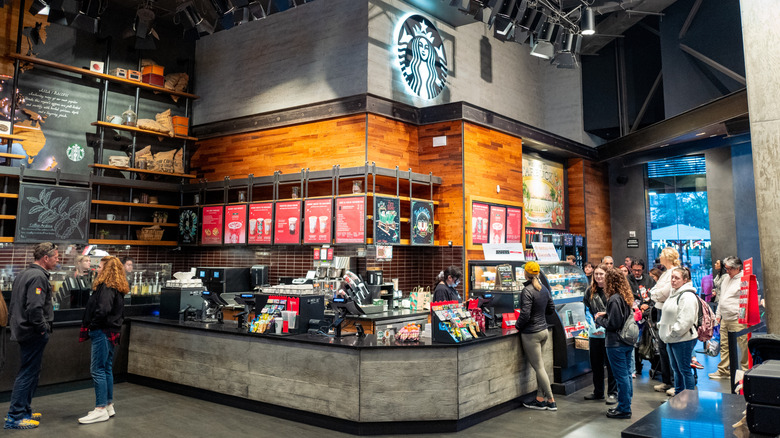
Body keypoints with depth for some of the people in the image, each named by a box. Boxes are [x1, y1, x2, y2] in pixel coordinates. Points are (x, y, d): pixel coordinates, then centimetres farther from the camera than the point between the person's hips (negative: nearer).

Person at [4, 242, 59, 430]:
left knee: (30, 372, 18)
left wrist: (14, 323, 22)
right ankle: (15, 417, 3)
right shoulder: (38, 276, -18)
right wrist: (43, 328, -16)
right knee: (28, 373, -3)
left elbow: (15, 304, 21)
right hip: (34, 334, -10)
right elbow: (35, 307, -28)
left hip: (22, 329, 10)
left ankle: (24, 410, 27)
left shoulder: (24, 274, 14)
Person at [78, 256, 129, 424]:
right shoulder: (117, 288, 14)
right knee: (107, 369, 15)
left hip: (102, 333, -10)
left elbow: (102, 310, -26)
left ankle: (101, 409, 0)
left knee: (97, 370, -5)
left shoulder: (107, 287, -15)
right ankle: (109, 406, 23)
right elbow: (120, 313, 17)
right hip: (112, 333, 10)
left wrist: (89, 326, -12)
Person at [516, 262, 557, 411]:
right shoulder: (544, 289, 5)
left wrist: (517, 326, -6)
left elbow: (525, 314, -22)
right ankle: (540, 399, 20)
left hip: (531, 334, -8)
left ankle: (551, 401, 6)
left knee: (539, 367, 1)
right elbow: (551, 309, 15)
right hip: (544, 330, 8)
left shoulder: (527, 291, -19)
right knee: (539, 365, 15)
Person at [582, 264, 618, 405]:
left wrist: (604, 327, -14)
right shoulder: (590, 291, 7)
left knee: (611, 364, 2)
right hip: (594, 334, 5)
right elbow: (587, 311, 8)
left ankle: (612, 393, 15)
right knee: (596, 364, 13)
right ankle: (598, 392, 27)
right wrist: (593, 327, -3)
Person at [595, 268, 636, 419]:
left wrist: (599, 318, -3)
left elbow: (613, 324, -19)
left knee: (621, 376, 0)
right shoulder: (626, 297, 8)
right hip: (628, 342, 9)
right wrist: (606, 315, 13)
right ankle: (626, 405, 25)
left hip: (616, 344, -9)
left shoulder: (614, 299, -19)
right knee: (627, 374, 15)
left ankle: (624, 409, 9)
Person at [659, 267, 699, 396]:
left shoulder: (687, 296, -17)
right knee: (676, 368, 19)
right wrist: (661, 327, 12)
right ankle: (678, 392, 32)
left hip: (683, 340, -10)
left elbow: (685, 320, -23)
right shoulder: (673, 293, 14)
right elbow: (667, 315, 24)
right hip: (671, 339, 10)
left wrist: (672, 334, -17)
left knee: (685, 369, -1)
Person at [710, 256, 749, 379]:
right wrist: (718, 314, 23)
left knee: (743, 346, -2)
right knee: (724, 345, 12)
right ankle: (723, 371, 19)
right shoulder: (726, 279, 17)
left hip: (737, 320, -8)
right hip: (725, 319, 9)